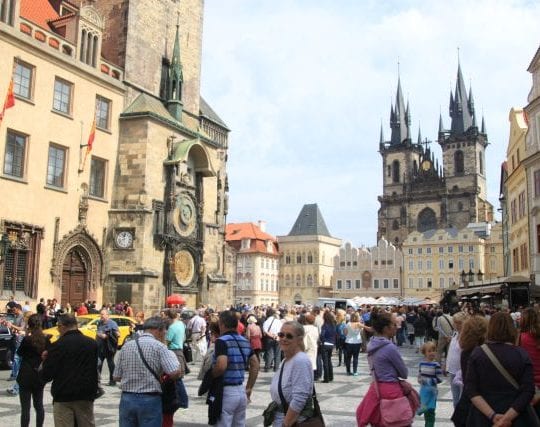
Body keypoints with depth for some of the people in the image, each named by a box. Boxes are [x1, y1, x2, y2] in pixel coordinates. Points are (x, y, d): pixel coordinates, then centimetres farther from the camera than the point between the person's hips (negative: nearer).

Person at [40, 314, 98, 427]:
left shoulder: (57, 346, -11)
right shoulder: (92, 343, 2)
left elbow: (46, 376, -8)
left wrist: (45, 361, 9)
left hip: (63, 397, -3)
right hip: (86, 396, 4)